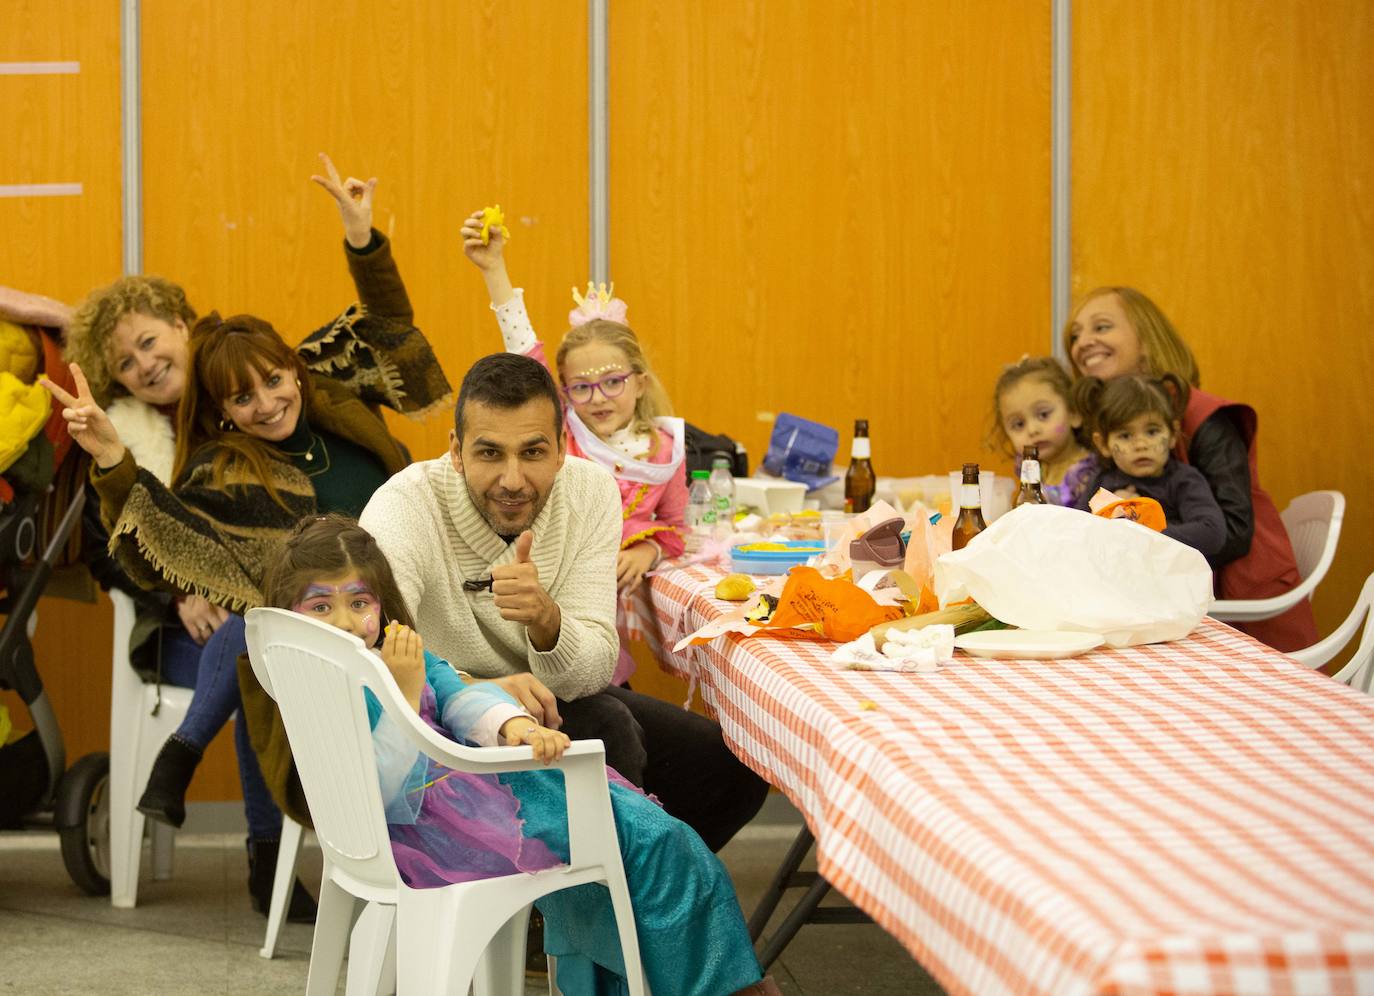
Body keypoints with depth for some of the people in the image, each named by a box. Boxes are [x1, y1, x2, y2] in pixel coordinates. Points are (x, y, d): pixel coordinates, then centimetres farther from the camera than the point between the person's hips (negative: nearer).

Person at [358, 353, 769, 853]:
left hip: (551, 701, 5)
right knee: (607, 724, -29)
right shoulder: (404, 508, -23)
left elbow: (593, 671, -18)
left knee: (732, 769, -4)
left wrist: (546, 619, -41)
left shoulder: (591, 492, -11)